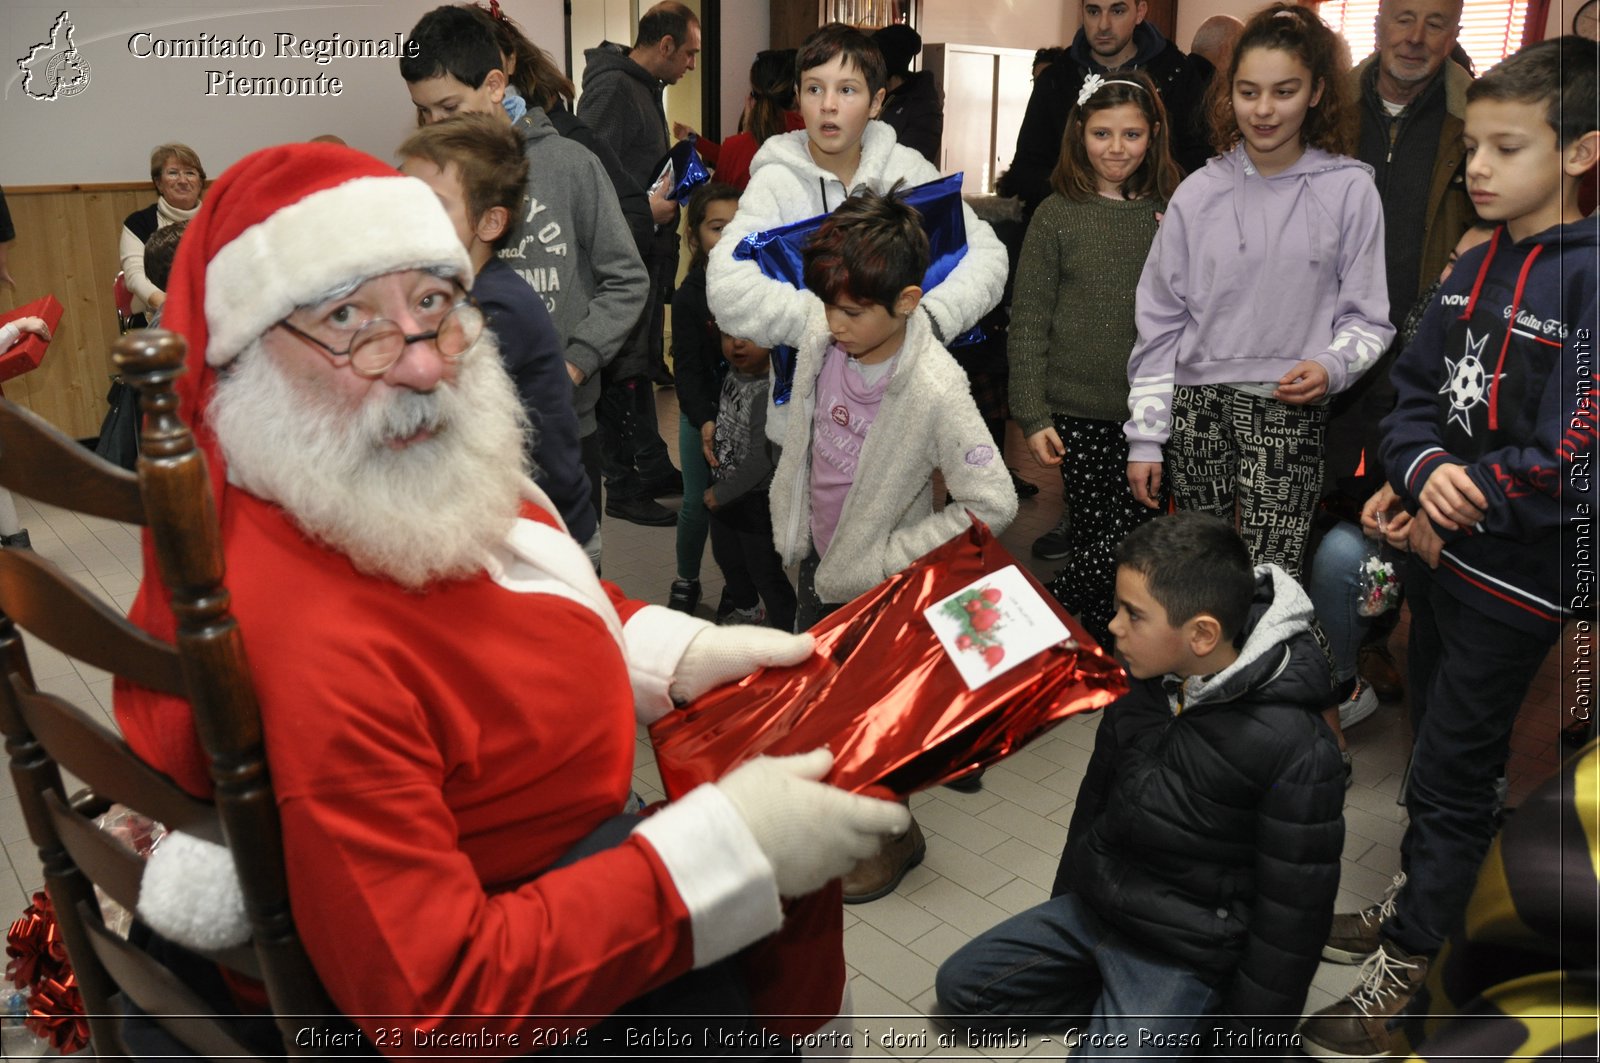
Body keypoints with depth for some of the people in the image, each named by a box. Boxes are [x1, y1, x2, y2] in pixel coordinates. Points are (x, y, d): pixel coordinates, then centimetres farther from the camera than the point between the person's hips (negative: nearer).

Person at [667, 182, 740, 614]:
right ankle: (686, 580, 31)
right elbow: (687, 367, -9)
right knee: (698, 502, 7)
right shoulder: (689, 296, -7)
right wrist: (704, 421, -23)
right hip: (703, 413, 0)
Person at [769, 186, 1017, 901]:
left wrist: (894, 555, -22)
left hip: (876, 584, -6)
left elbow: (994, 504, -26)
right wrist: (792, 531, 10)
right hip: (818, 559, 7)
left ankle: (892, 835, 38)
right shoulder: (819, 340, -12)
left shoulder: (935, 393, -30)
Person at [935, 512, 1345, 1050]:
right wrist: (1065, 897, 21)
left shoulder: (1293, 749, -27)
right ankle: (1118, 1005, 10)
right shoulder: (1140, 679, -6)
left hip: (1183, 957, -7)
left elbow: (1291, 913, -18)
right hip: (1092, 906, 7)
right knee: (960, 987, 10)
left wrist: (1242, 1037, -11)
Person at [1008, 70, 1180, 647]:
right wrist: (1032, 415, -6)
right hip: (1077, 410, -2)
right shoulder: (1057, 216, 0)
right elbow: (1027, 323, -1)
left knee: (1130, 534, -3)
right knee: (1092, 529, -1)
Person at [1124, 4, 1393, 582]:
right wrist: (1145, 438, 3)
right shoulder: (1198, 193, 3)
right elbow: (1159, 322, 5)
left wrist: (1331, 367, -18)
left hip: (1291, 413, -2)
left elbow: (1366, 317, 4)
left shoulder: (1350, 190, -1)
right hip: (1197, 406, 2)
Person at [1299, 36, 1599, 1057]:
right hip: (1442, 549, 7)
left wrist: (1466, 507, -14)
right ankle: (1418, 898, 40)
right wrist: (1424, 474, -12)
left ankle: (1404, 970, 18)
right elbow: (1415, 389, 7)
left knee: (1455, 769, 3)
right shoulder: (1475, 268, 6)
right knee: (1438, 737, 21)